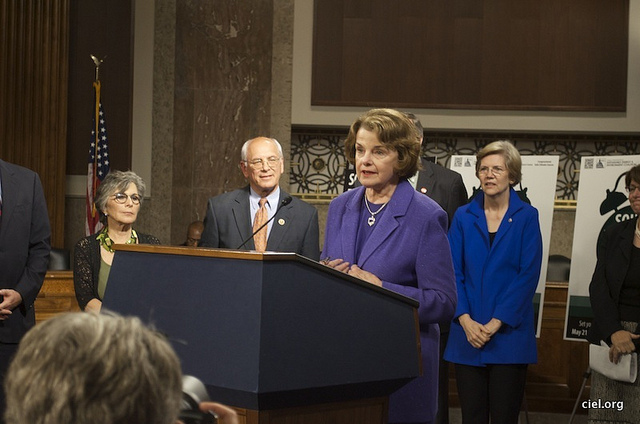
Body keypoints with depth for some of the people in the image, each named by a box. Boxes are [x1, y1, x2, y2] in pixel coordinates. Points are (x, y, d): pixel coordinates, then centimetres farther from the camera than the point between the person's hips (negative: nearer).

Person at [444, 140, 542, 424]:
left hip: (509, 334, -2)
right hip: (468, 334, 2)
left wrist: (496, 323, -13)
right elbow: (453, 272, 3)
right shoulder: (464, 217, 7)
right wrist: (466, 320, -11)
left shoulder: (526, 217, 1)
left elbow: (528, 275, -6)